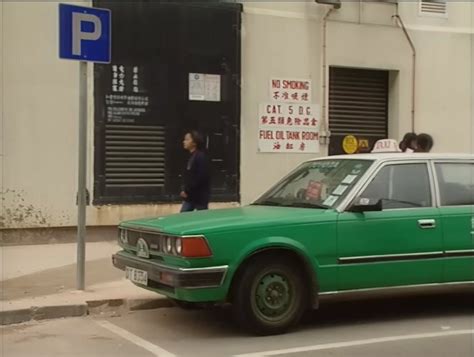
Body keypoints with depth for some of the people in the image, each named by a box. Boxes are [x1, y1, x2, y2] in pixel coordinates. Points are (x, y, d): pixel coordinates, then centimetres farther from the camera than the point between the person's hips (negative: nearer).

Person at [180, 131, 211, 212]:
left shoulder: (201, 157, -17)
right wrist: (185, 190, 5)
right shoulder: (192, 157, 12)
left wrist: (187, 191, -20)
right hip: (189, 196, 9)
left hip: (200, 197, -9)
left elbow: (201, 178, -25)